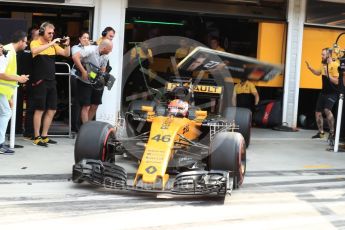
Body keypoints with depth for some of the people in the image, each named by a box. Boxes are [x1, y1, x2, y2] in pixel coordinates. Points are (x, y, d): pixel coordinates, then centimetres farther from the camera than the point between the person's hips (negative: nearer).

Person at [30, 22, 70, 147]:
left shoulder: (53, 44, 10)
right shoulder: (35, 43, -5)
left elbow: (66, 54, 11)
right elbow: (35, 50, -28)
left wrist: (67, 45, -8)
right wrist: (51, 43, -28)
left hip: (51, 81, 6)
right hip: (40, 82, -6)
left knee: (52, 110, 9)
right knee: (40, 110, -3)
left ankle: (44, 136, 20)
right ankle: (37, 138, 4)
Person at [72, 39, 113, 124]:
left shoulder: (105, 57, 1)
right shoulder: (90, 50, -22)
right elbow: (75, 57, -32)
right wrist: (83, 71, -31)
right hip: (84, 82, -7)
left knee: (94, 106, 10)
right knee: (86, 107, -7)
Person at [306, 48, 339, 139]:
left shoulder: (335, 65, -17)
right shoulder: (323, 64, 8)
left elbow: (337, 81, -21)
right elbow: (318, 73, 29)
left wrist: (328, 75, -29)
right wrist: (310, 68, 13)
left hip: (332, 93, -8)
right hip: (323, 92, 8)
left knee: (327, 110, -28)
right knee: (318, 112, 10)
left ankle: (332, 132, -15)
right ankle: (321, 132, 27)